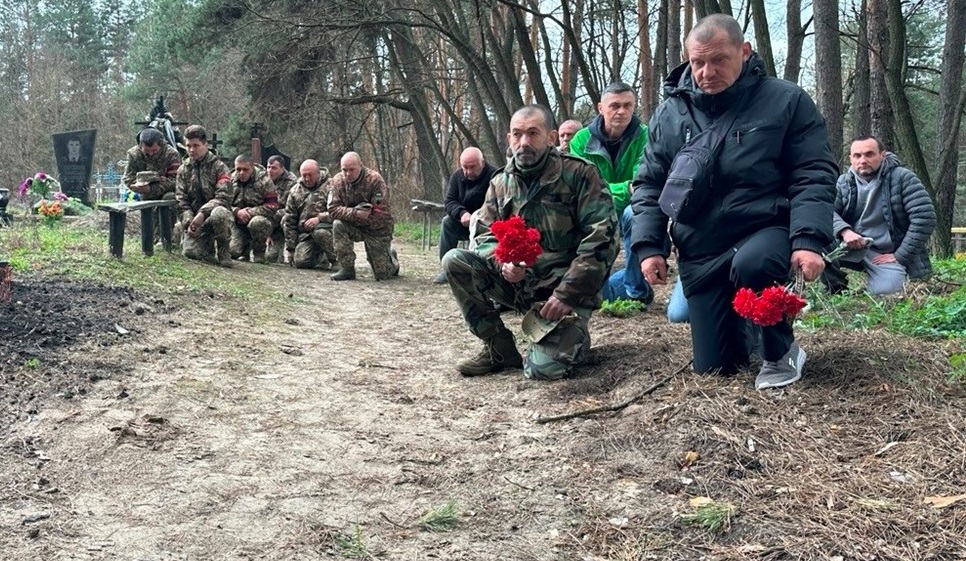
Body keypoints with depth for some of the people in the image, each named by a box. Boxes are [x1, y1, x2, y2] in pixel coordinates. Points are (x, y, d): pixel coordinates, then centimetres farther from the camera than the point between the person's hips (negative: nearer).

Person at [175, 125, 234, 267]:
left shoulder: (219, 167, -3)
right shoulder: (183, 170, 10)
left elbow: (223, 197, -14)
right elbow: (181, 201, 6)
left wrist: (202, 213, -25)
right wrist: (188, 222, -11)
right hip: (195, 218, 4)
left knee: (218, 213, -41)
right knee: (190, 251, -21)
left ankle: (223, 250, -14)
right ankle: (209, 245, 17)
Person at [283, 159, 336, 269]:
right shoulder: (295, 192, 12)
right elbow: (289, 222, 15)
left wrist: (319, 218, -25)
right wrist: (290, 249, 12)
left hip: (327, 227, -4)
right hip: (305, 234, 4)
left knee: (319, 232, -38)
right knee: (300, 262, -18)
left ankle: (336, 260, -13)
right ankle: (321, 258, 16)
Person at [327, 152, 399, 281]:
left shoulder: (375, 180, -22)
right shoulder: (338, 181, -10)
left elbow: (381, 214, -25)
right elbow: (333, 209, -16)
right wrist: (355, 213, -32)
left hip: (376, 229, -3)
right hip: (354, 227, 3)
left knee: (382, 275, -4)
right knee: (338, 225, -30)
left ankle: (390, 257, 34)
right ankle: (347, 269, -17)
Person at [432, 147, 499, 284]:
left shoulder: (494, 176, -20)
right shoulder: (457, 176, -1)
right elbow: (449, 200, -8)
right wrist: (462, 213, -30)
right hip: (464, 224, 5)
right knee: (447, 222, -21)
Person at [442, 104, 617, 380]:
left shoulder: (579, 173, -11)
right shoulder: (500, 183, 5)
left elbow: (601, 237, -16)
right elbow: (485, 235, 6)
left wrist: (567, 294, -20)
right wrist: (502, 262, -19)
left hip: (566, 287, -5)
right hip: (517, 282, 5)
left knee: (544, 368, -23)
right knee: (454, 261, -16)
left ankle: (574, 333, 15)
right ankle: (499, 348, -4)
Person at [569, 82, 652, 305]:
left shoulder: (643, 136, -15)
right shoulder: (582, 140, -9)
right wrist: (625, 189, -32)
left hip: (632, 213, -3)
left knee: (634, 213, -37)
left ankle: (637, 291, -21)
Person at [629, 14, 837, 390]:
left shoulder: (786, 101, -5)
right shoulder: (671, 111, 4)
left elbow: (813, 175, -8)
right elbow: (649, 184, 9)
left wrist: (809, 239, -23)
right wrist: (649, 245, -3)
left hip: (765, 231, -3)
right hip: (700, 253, 4)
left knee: (752, 266, -40)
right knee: (714, 366, 3)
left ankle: (781, 352, -10)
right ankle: (745, 328, 40)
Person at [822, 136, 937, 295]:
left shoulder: (902, 178, -7)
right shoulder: (843, 183, 5)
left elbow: (924, 217, -13)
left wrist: (900, 256, -14)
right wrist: (844, 231, -28)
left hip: (886, 254, -2)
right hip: (852, 247, 2)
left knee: (885, 291, -29)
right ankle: (837, 290, -7)